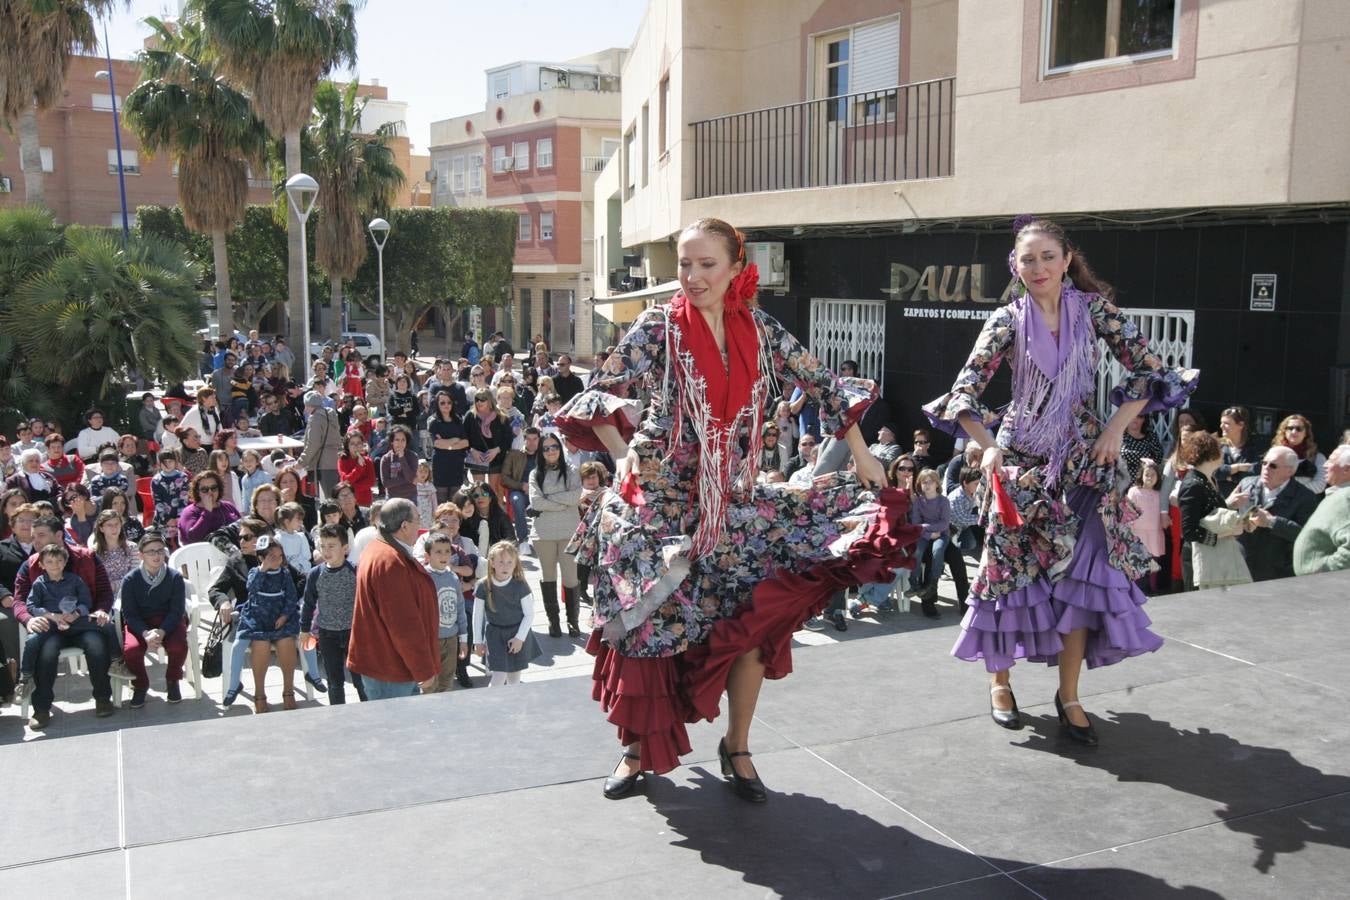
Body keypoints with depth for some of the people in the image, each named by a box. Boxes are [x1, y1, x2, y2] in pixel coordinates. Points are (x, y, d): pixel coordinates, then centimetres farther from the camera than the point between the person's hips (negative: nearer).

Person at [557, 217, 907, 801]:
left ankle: (737, 746, 15)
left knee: (757, 614, -5)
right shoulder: (659, 327, -8)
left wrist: (861, 455, 3)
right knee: (648, 621, 1)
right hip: (659, 496, -3)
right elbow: (600, 396, -11)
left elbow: (822, 385, 7)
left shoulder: (759, 330, 2)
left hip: (732, 498, 3)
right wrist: (625, 456, -27)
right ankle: (638, 746, 23)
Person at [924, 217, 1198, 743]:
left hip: (1083, 457, 1)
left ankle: (1068, 694, 10)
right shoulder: (1007, 321, -6)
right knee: (1010, 566, 4)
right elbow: (963, 394, -10)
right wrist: (988, 449, -21)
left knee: (1084, 571, -2)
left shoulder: (1093, 306, -2)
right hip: (1021, 459, -1)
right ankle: (999, 681, 22)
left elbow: (1149, 370, -1)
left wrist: (1116, 429, -10)